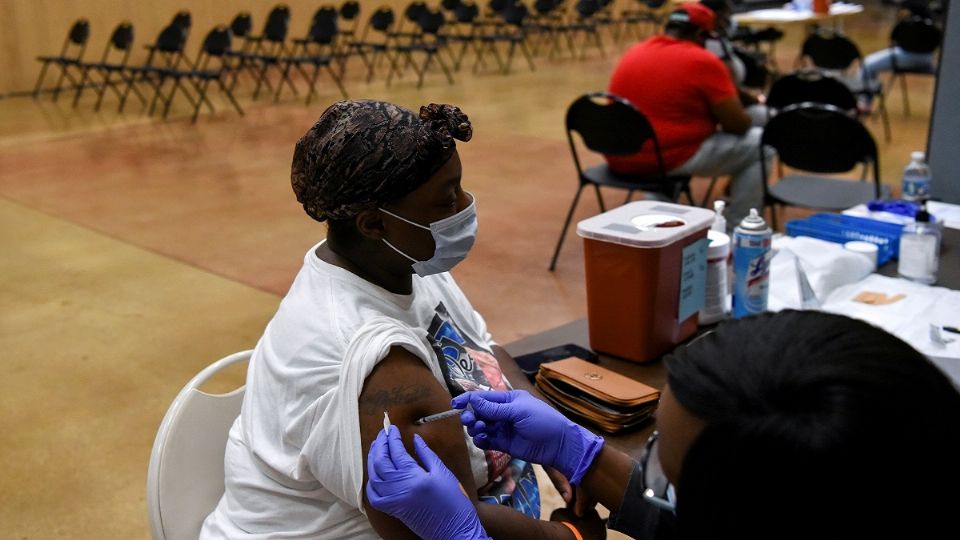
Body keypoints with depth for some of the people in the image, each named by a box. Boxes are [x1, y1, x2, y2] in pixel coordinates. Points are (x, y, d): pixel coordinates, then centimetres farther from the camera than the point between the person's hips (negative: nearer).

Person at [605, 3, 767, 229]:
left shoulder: (633, 53, 11)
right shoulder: (703, 62, -9)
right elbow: (738, 125, -6)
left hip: (619, 159, 7)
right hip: (670, 160, -7)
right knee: (757, 144, 9)